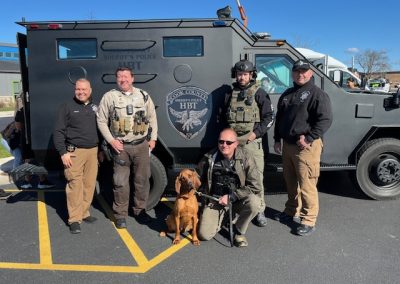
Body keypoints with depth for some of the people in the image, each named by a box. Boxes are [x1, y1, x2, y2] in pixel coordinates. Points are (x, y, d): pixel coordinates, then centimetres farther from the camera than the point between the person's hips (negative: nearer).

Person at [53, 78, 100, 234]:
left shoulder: (95, 107, 15)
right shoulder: (67, 107, 1)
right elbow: (58, 132, -3)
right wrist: (63, 152, -10)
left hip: (93, 151, 4)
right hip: (75, 151, -4)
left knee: (89, 184, 5)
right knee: (75, 185, -5)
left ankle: (84, 212, 19)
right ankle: (74, 219, 2)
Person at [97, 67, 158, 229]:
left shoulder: (143, 95, 6)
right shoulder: (109, 97, 0)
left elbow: (152, 118, 12)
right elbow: (101, 121, 1)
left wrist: (153, 138, 6)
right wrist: (111, 141, -7)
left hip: (142, 145, 2)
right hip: (121, 146, -2)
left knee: (142, 180, 8)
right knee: (121, 182, 2)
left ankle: (140, 211, 25)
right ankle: (120, 214, 17)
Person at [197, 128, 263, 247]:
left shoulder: (246, 158, -13)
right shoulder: (209, 158, -7)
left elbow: (256, 186, -16)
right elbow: (198, 180, 10)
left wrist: (231, 196, -18)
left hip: (238, 199, 0)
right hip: (215, 200, 1)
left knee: (254, 202, -32)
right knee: (204, 235, -14)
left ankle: (239, 231, -2)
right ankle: (221, 217, 20)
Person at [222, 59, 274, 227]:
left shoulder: (258, 93, 3)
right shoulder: (230, 94, 16)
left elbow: (269, 117, -1)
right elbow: (223, 116, 24)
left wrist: (256, 132, -11)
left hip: (252, 140, -4)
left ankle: (260, 211, 7)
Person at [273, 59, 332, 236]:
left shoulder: (317, 94, -6)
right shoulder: (287, 94, 16)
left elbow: (325, 119, -16)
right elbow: (279, 118, 22)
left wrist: (309, 138, -20)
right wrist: (277, 139, 17)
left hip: (307, 146, -7)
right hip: (288, 145, 7)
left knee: (306, 185, -5)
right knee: (290, 182, 17)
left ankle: (308, 221, 6)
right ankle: (292, 211, 33)